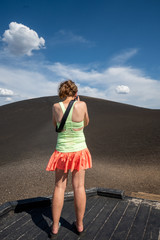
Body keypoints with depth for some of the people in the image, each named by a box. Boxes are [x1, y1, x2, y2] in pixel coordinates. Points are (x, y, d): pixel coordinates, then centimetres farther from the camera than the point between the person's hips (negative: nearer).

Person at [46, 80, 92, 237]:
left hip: (62, 151, 0)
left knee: (59, 187, 11)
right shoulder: (82, 105, -12)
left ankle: (55, 226, 21)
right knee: (79, 186, 10)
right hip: (79, 150, 0)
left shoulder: (56, 107, -10)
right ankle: (79, 224, 25)